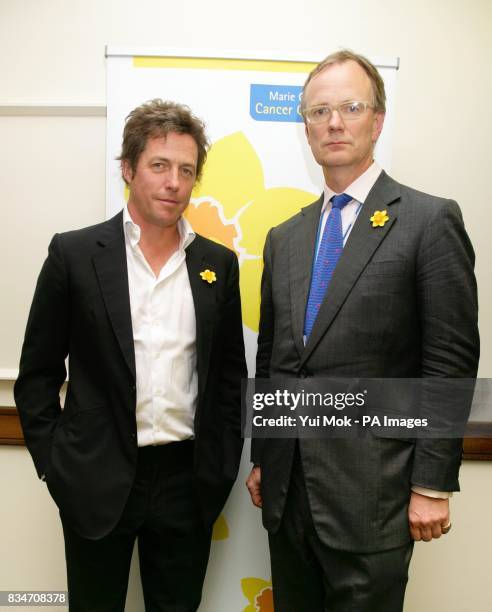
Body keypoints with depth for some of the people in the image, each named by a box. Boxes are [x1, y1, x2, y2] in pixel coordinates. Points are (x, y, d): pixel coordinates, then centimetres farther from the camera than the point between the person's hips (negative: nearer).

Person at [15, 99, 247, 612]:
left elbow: (229, 372, 8)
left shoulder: (218, 262, 2)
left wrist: (223, 464, 4)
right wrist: (53, 461, -4)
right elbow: (38, 372, -1)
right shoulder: (74, 253, -5)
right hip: (98, 478, -2)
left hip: (187, 479, 3)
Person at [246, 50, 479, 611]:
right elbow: (269, 360, 12)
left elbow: (450, 363, -9)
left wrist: (433, 484, -11)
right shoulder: (283, 238, 10)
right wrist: (261, 459, 13)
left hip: (370, 493, -5)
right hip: (286, 488, 5)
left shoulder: (430, 221, -6)